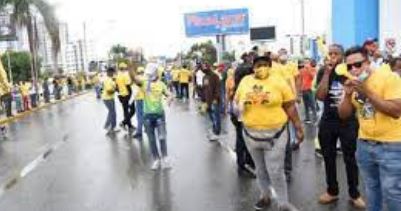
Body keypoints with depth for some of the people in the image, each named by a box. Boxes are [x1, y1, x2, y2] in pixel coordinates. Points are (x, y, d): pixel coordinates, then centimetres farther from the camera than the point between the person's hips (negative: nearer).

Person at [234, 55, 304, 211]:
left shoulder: (278, 81, -8)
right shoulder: (245, 81, 2)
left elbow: (290, 106, -3)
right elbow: (237, 100, 14)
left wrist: (298, 128, -2)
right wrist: (240, 107, -9)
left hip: (275, 134, -3)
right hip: (251, 134, 4)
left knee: (276, 172, -1)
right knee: (260, 169, 19)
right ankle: (265, 195, 41)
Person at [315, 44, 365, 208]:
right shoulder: (323, 73, -1)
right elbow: (320, 96, -17)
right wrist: (327, 72, -18)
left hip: (348, 122, -1)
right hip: (327, 122, 2)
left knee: (350, 159, 5)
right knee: (329, 158, 11)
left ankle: (354, 193, 22)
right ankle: (332, 191, 27)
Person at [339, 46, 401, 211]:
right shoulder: (352, 84, 5)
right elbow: (343, 115, 3)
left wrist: (367, 92, -25)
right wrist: (348, 95, -15)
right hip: (364, 144, 6)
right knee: (371, 187, 19)